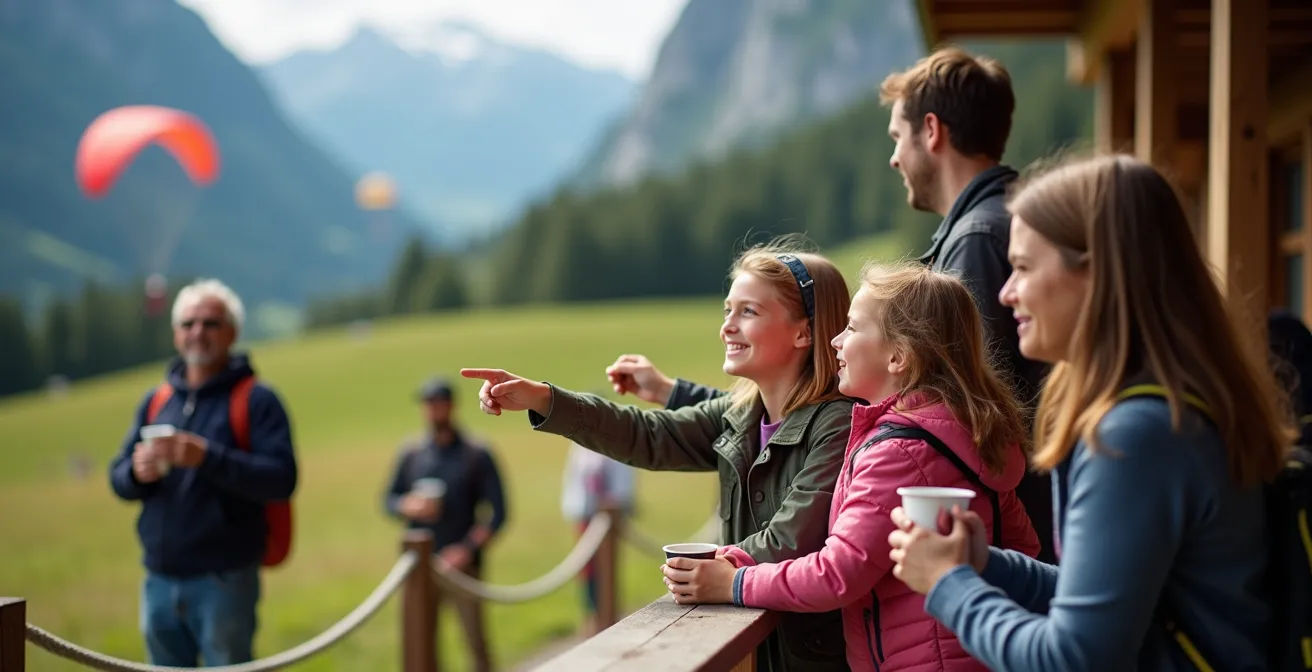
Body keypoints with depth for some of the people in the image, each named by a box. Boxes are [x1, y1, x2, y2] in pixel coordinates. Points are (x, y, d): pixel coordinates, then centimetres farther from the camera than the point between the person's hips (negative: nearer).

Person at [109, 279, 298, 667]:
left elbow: (281, 479, -15)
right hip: (159, 581, 6)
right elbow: (118, 478, 13)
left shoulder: (256, 399, -4)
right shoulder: (155, 401, 14)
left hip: (223, 582, -6)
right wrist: (137, 472, -11)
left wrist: (208, 458, -27)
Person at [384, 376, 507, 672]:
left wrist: (468, 548, -12)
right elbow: (389, 499, 15)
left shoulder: (476, 453, 1)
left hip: (463, 564, -2)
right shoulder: (410, 453, 9)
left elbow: (497, 511, -1)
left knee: (476, 641, -3)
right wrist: (409, 506, -8)